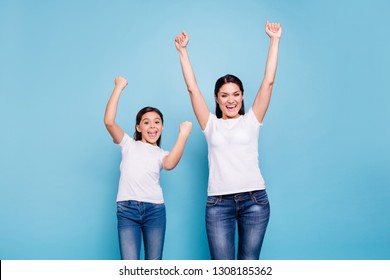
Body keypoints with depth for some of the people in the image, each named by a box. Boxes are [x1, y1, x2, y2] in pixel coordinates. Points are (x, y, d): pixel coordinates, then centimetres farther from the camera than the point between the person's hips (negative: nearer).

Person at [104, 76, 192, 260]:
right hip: (127, 209, -2)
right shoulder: (128, 145, 12)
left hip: (155, 209, 2)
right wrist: (119, 87, -5)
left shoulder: (162, 153, 15)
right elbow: (109, 121, -5)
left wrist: (183, 135, -18)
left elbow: (170, 164, -12)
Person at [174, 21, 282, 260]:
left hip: (254, 199, 0)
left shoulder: (251, 121, 8)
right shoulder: (211, 125, 10)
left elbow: (268, 82, 3)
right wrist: (182, 50, 6)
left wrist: (274, 41, 2)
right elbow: (192, 88, 8)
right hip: (219, 203, 0)